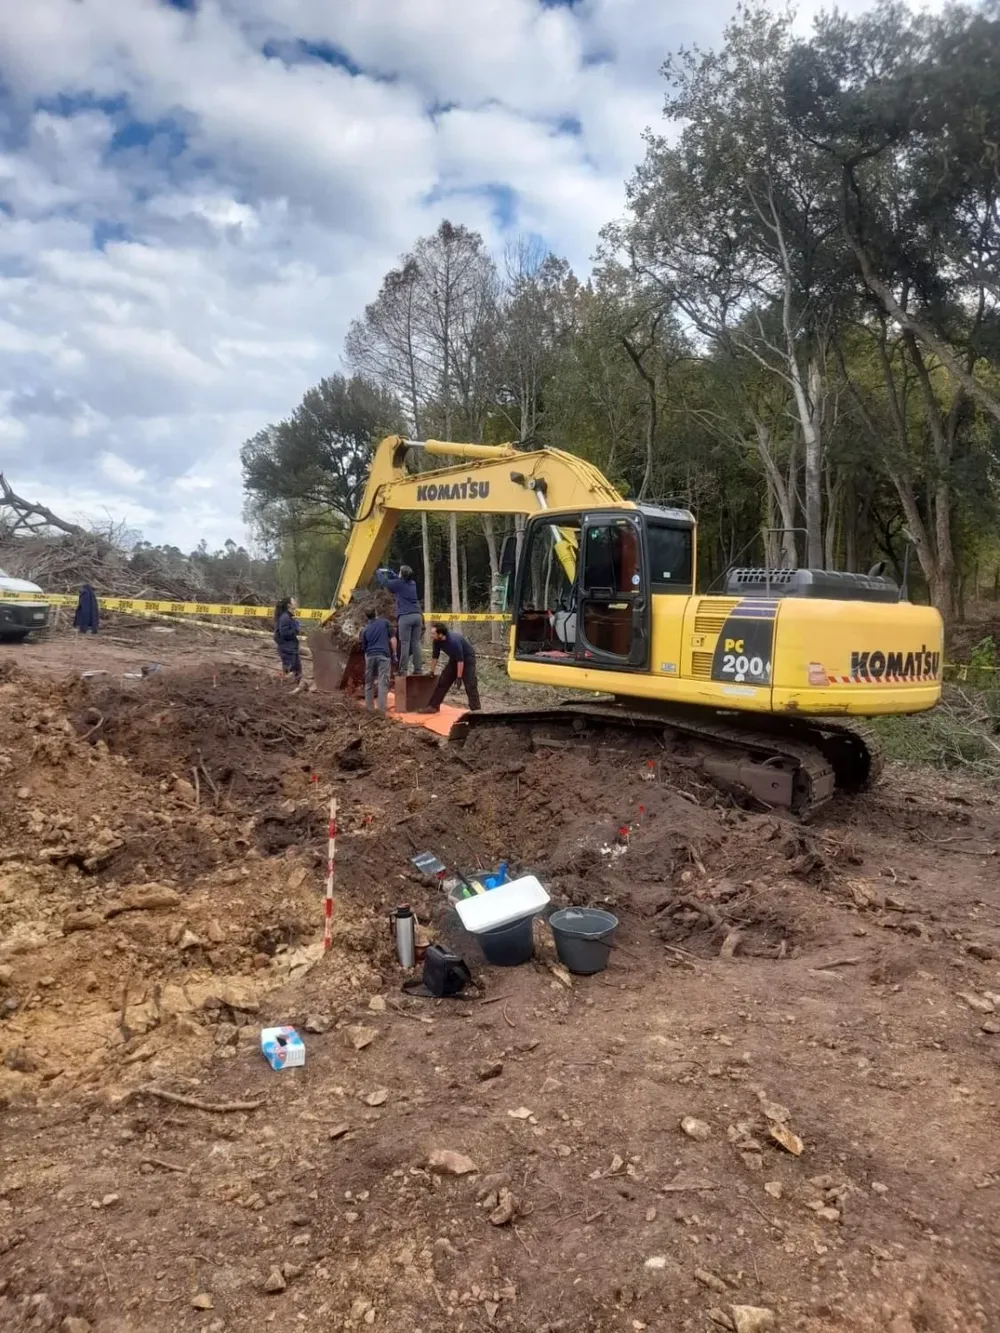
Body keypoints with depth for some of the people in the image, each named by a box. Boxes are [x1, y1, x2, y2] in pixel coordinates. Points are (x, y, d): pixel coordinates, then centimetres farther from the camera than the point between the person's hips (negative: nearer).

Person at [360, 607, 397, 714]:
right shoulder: (384, 622, 8)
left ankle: (368, 708, 17)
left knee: (369, 683, 15)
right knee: (383, 683, -4)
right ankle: (381, 710, -9)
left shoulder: (365, 629, 15)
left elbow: (364, 648, 17)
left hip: (370, 656, 3)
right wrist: (394, 653, 4)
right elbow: (392, 639, 0)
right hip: (383, 655, -3)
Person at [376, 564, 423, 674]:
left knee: (404, 644, -6)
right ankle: (418, 669, 3)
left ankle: (403, 670, -7)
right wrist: (390, 573, 48)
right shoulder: (412, 583, 19)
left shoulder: (398, 584, 1)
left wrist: (378, 572, 35)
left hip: (405, 616, -6)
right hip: (417, 615, 6)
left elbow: (383, 582, 16)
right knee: (416, 643, 6)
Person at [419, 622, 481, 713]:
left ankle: (476, 709, -19)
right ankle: (433, 706, 11)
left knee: (470, 684, -18)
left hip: (467, 657, -8)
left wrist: (459, 677, -27)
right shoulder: (437, 641, -14)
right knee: (443, 681, 5)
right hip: (454, 659, 8)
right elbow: (435, 656, 2)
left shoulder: (454, 641, -36)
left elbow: (460, 660, -32)